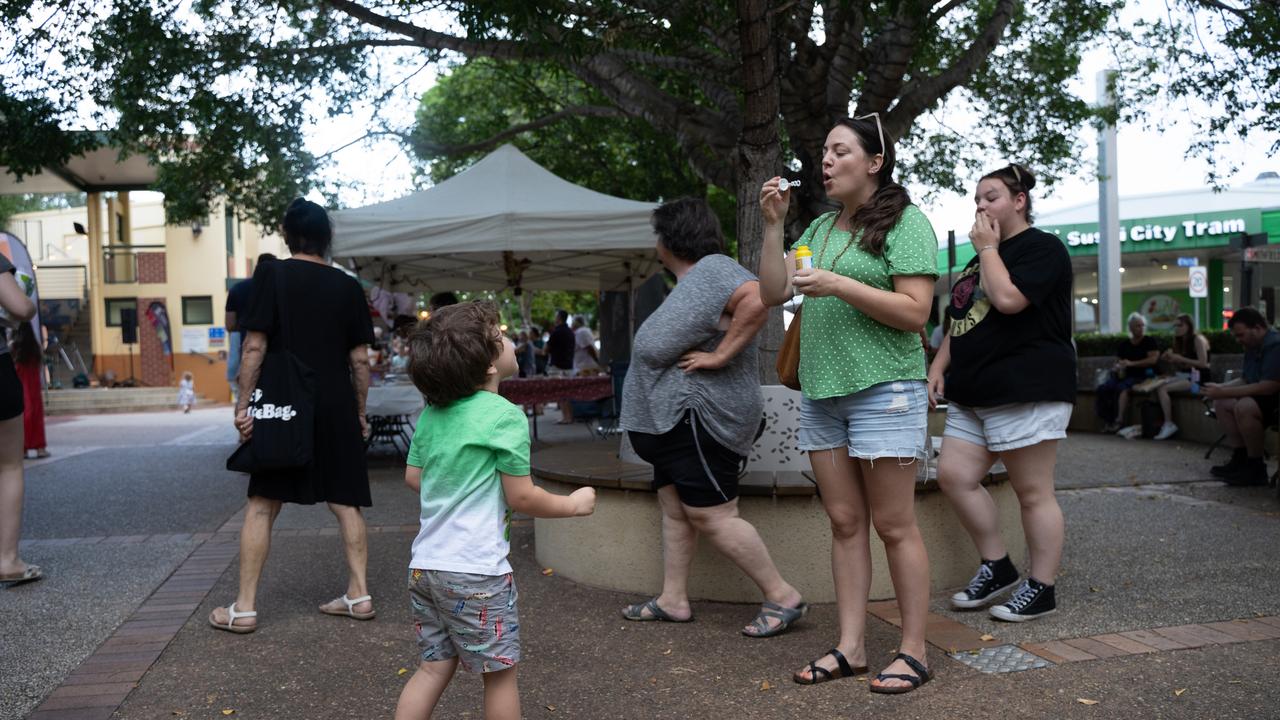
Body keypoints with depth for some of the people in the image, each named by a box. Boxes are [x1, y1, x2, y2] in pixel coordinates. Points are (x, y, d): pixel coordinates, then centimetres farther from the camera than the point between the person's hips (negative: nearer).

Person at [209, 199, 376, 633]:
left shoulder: (272, 275, -3)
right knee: (345, 504, 10)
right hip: (337, 410, 3)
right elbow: (360, 359, 5)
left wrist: (244, 404, -5)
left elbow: (254, 346, -10)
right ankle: (359, 594, 12)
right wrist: (360, 414, 13)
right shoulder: (347, 287, 5)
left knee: (261, 506, 4)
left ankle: (244, 608, 7)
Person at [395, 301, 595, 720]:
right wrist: (574, 504, 3)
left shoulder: (431, 413, 7)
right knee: (499, 673, 9)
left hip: (425, 564, 7)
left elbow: (413, 476, 16)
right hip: (475, 572, -7)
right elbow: (522, 498, -12)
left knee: (434, 668, 17)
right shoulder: (505, 416, -14)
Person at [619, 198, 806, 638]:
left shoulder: (713, 270, -15)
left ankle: (783, 598, -1)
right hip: (677, 420, 11)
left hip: (701, 417, -11)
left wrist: (718, 356, -27)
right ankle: (673, 600, 19)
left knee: (712, 516, -10)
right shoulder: (691, 281, 19)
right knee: (674, 508, 12)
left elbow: (757, 301, -33)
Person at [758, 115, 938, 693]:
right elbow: (773, 294, 11)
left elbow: (915, 312, -12)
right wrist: (773, 227, 3)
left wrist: (839, 286, -18)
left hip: (884, 390, -6)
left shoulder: (906, 222, -3)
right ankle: (850, 647, 15)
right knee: (844, 521, 8)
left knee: (893, 525, -1)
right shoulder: (819, 228, 16)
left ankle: (913, 651, 9)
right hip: (821, 391, 6)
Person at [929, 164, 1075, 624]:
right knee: (954, 475, 1)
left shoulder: (1042, 248, -5)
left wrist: (988, 248, -8)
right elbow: (959, 321, 24)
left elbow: (1008, 298, -22)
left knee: (1033, 491, -2)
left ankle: (1041, 589, 9)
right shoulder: (981, 257, 22)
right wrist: (939, 366, 11)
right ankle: (996, 567, 15)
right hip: (975, 393, 9)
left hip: (1026, 391, -9)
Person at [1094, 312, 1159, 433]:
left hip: (1142, 376, -5)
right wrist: (1117, 367, -6)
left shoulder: (1150, 341, 4)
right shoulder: (1123, 345, 18)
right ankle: (1107, 420, -22)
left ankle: (1119, 420, -37)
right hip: (1125, 375, 5)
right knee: (1103, 389, -23)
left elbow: (1153, 359, -9)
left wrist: (1131, 363, -13)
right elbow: (1118, 362, 19)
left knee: (1122, 387, -37)